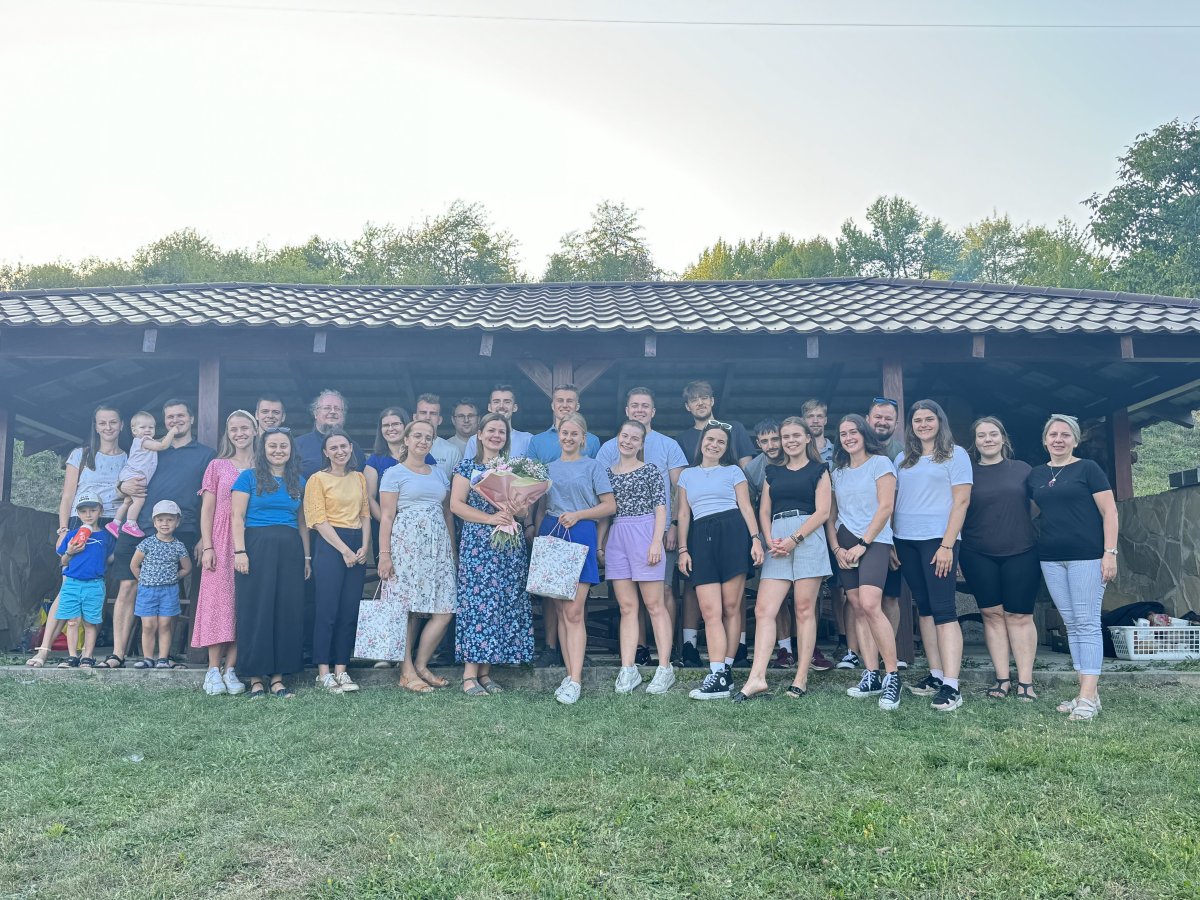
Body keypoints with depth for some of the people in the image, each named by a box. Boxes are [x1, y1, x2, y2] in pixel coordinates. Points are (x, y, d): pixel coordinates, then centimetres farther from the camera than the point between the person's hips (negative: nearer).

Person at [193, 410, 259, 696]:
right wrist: (207, 546, -5)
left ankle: (231, 669, 5)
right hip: (221, 544, -1)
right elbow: (207, 509, 4)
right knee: (218, 600, -3)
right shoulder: (217, 466, 7)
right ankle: (213, 670, 1)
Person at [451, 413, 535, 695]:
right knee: (478, 601, -8)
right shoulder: (468, 466, 4)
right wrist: (490, 518, -16)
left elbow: (526, 508, 14)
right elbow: (456, 504, -5)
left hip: (511, 545, 4)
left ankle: (485, 670, 8)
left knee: (505, 604, 1)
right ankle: (470, 674, -5)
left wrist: (517, 511, -10)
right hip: (478, 543, -4)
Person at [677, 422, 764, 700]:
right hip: (701, 538, 2)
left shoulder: (733, 471, 12)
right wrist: (683, 549, 8)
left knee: (731, 607, -2)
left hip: (732, 534, -2)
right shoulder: (687, 475, 20)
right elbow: (684, 514, 17)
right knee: (710, 611, -8)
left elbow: (746, 508, 6)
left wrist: (756, 539, -6)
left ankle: (726, 670, 6)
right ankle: (718, 676, -12)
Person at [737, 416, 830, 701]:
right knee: (763, 609, -8)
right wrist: (770, 540, -4)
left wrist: (794, 539, -12)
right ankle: (757, 677, -12)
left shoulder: (818, 470, 9)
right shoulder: (773, 472, 21)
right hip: (777, 542, 4)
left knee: (804, 610, -3)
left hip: (807, 537, -4)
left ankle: (801, 678, 2)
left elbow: (822, 511, -2)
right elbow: (764, 511, 14)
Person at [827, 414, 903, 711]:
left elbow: (885, 507, -9)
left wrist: (863, 544, -12)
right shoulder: (838, 472, 16)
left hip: (874, 542, -6)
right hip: (845, 545, 6)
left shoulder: (880, 463, -1)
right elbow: (831, 514, 15)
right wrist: (836, 548, 1)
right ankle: (871, 676, 6)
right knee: (858, 610, 2)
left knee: (870, 605, -21)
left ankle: (892, 676, -15)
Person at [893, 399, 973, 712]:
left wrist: (947, 545, -13)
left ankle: (951, 686, -13)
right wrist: (891, 540, 5)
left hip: (937, 541, -5)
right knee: (924, 609, 8)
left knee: (943, 610, -10)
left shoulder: (955, 454, 0)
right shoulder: (903, 459, 15)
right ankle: (935, 675, 14)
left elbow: (961, 501, -6)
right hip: (906, 542, 5)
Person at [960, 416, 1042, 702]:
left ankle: (1025, 680, 6)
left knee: (1019, 615, 0)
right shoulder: (968, 472, 6)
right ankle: (1002, 678, 10)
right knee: (992, 614, 3)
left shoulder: (1022, 469, 7)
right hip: (978, 556, 0)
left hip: (1021, 553, 0)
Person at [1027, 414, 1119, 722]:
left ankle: (1089, 697, -6)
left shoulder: (1088, 469, -1)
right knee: (1071, 624, 7)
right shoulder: (1036, 475, 12)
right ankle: (1087, 691, 13)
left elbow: (1109, 512, -5)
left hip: (1086, 557, -5)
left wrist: (1110, 552, -12)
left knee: (1087, 623, -6)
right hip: (1051, 559, 5)